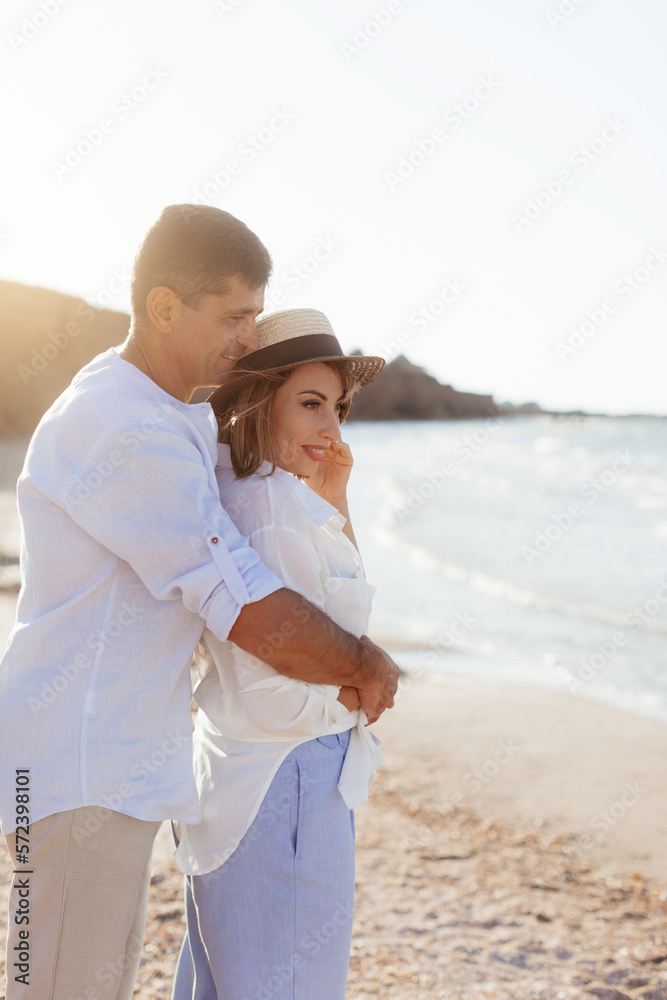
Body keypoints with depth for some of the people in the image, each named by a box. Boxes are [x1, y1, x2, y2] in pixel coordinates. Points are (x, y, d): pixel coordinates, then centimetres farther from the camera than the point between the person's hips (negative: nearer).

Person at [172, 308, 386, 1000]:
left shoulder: (229, 492, 6)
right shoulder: (273, 515, -24)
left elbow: (339, 608, 16)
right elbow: (266, 697, -26)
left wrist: (333, 502, 5)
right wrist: (357, 696, -8)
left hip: (228, 775, 10)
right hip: (288, 784, -10)